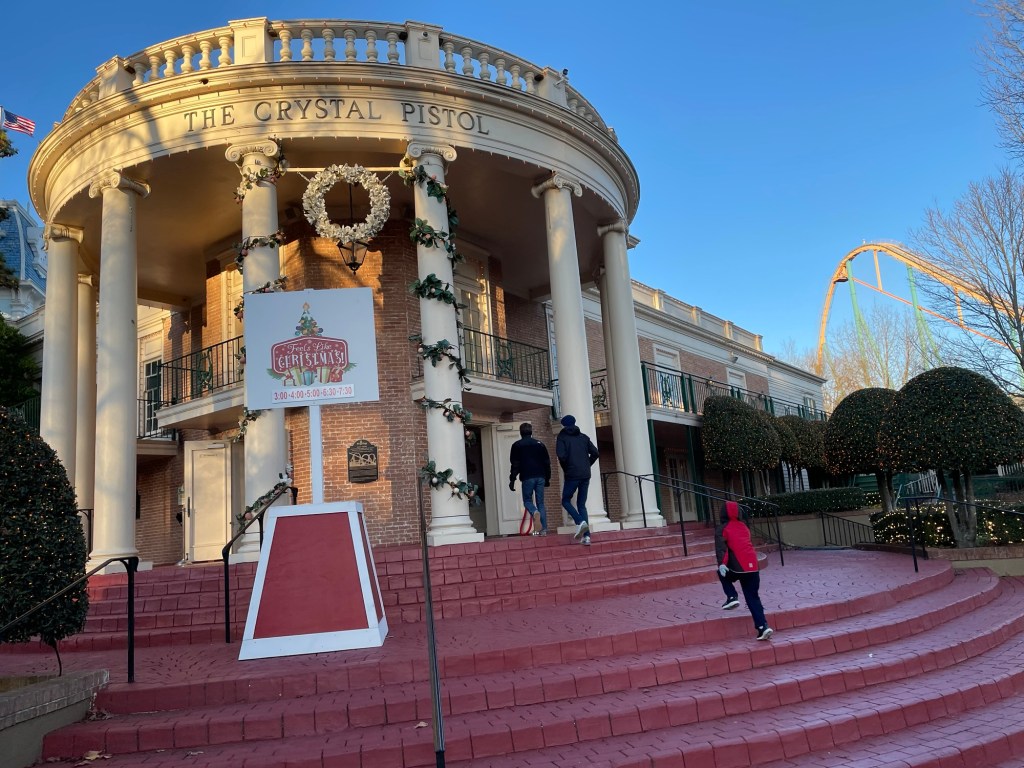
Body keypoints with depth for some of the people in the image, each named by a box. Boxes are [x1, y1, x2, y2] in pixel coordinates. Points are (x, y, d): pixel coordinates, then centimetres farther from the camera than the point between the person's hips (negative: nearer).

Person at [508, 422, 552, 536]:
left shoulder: (517, 445, 5)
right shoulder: (540, 444, 15)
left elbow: (515, 464, -1)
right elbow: (547, 462, 15)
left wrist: (512, 480, 1)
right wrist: (547, 478, 21)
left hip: (527, 477, -3)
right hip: (540, 477, 3)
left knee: (527, 500, 9)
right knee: (540, 502, 6)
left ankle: (535, 513, -24)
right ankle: (544, 529, -1)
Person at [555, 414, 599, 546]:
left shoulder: (562, 437, 1)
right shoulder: (583, 437, 13)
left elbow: (561, 455, -13)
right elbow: (594, 453, 4)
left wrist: (565, 469, 3)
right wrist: (587, 466, 14)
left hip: (571, 475, -4)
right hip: (585, 475, 4)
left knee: (566, 501, 9)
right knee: (582, 504, 10)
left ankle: (580, 522, -17)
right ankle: (586, 535, -2)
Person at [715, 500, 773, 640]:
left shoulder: (722, 528, 3)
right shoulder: (743, 526, 20)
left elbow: (721, 547, -11)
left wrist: (722, 563, -20)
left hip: (738, 567, -5)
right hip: (753, 566, 5)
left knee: (723, 575, 27)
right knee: (753, 597, 9)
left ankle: (732, 597, 7)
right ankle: (763, 627, -3)